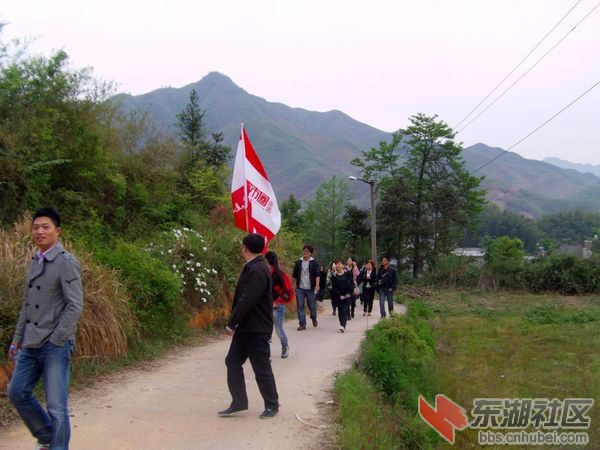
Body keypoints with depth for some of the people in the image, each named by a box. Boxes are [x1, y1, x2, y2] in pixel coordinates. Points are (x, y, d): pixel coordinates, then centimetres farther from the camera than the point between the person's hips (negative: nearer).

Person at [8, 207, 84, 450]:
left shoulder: (66, 262, -12)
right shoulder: (35, 261, 12)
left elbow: (75, 306, -16)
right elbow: (27, 304, 18)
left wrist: (55, 340, -15)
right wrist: (17, 339, 16)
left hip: (55, 345, -8)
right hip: (31, 345, 8)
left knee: (56, 406, -3)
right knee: (17, 393, 14)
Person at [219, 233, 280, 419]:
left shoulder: (257, 270, -22)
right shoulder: (252, 268, 10)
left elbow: (247, 301, -26)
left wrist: (231, 323, -19)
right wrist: (235, 323, 14)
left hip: (257, 329, -10)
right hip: (245, 327, 10)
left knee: (262, 368, 3)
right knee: (233, 362, 11)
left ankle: (272, 405, 18)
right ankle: (239, 402, 19)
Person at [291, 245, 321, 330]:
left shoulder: (314, 263, 0)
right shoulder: (298, 262, 9)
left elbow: (317, 275, -8)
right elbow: (294, 275, 15)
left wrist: (317, 285, -21)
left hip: (311, 288, -2)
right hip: (300, 288, 2)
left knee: (312, 306, 5)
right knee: (300, 306, -3)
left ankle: (314, 318, 34)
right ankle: (302, 324, 2)